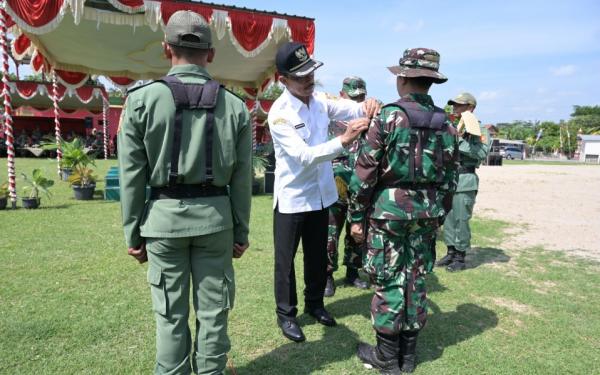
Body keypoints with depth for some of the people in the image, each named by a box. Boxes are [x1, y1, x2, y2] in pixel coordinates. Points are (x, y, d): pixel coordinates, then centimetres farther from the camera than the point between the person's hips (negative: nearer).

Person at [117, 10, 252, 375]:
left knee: (171, 312, 12)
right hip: (215, 215, 1)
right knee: (212, 308, 13)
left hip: (164, 216, -1)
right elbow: (242, 179, 0)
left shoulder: (142, 99, -5)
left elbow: (132, 176, -4)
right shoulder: (234, 106, -2)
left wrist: (133, 233, 6)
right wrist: (241, 232, 8)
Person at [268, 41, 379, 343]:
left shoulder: (319, 101, 0)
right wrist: (343, 141, -39)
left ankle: (314, 303, 39)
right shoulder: (279, 113, -20)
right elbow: (304, 156, -28)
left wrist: (367, 107, -22)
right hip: (291, 199, -6)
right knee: (286, 259, 8)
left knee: (317, 256, 19)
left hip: (320, 194, 6)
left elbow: (348, 108, 2)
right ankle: (286, 313, 27)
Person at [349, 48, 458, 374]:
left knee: (389, 283, 5)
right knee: (416, 280, 13)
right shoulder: (445, 123, 5)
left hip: (389, 211, -5)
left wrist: (357, 217, -4)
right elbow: (449, 178, 9)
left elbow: (365, 172, -12)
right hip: (427, 213, 5)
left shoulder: (388, 116, -11)